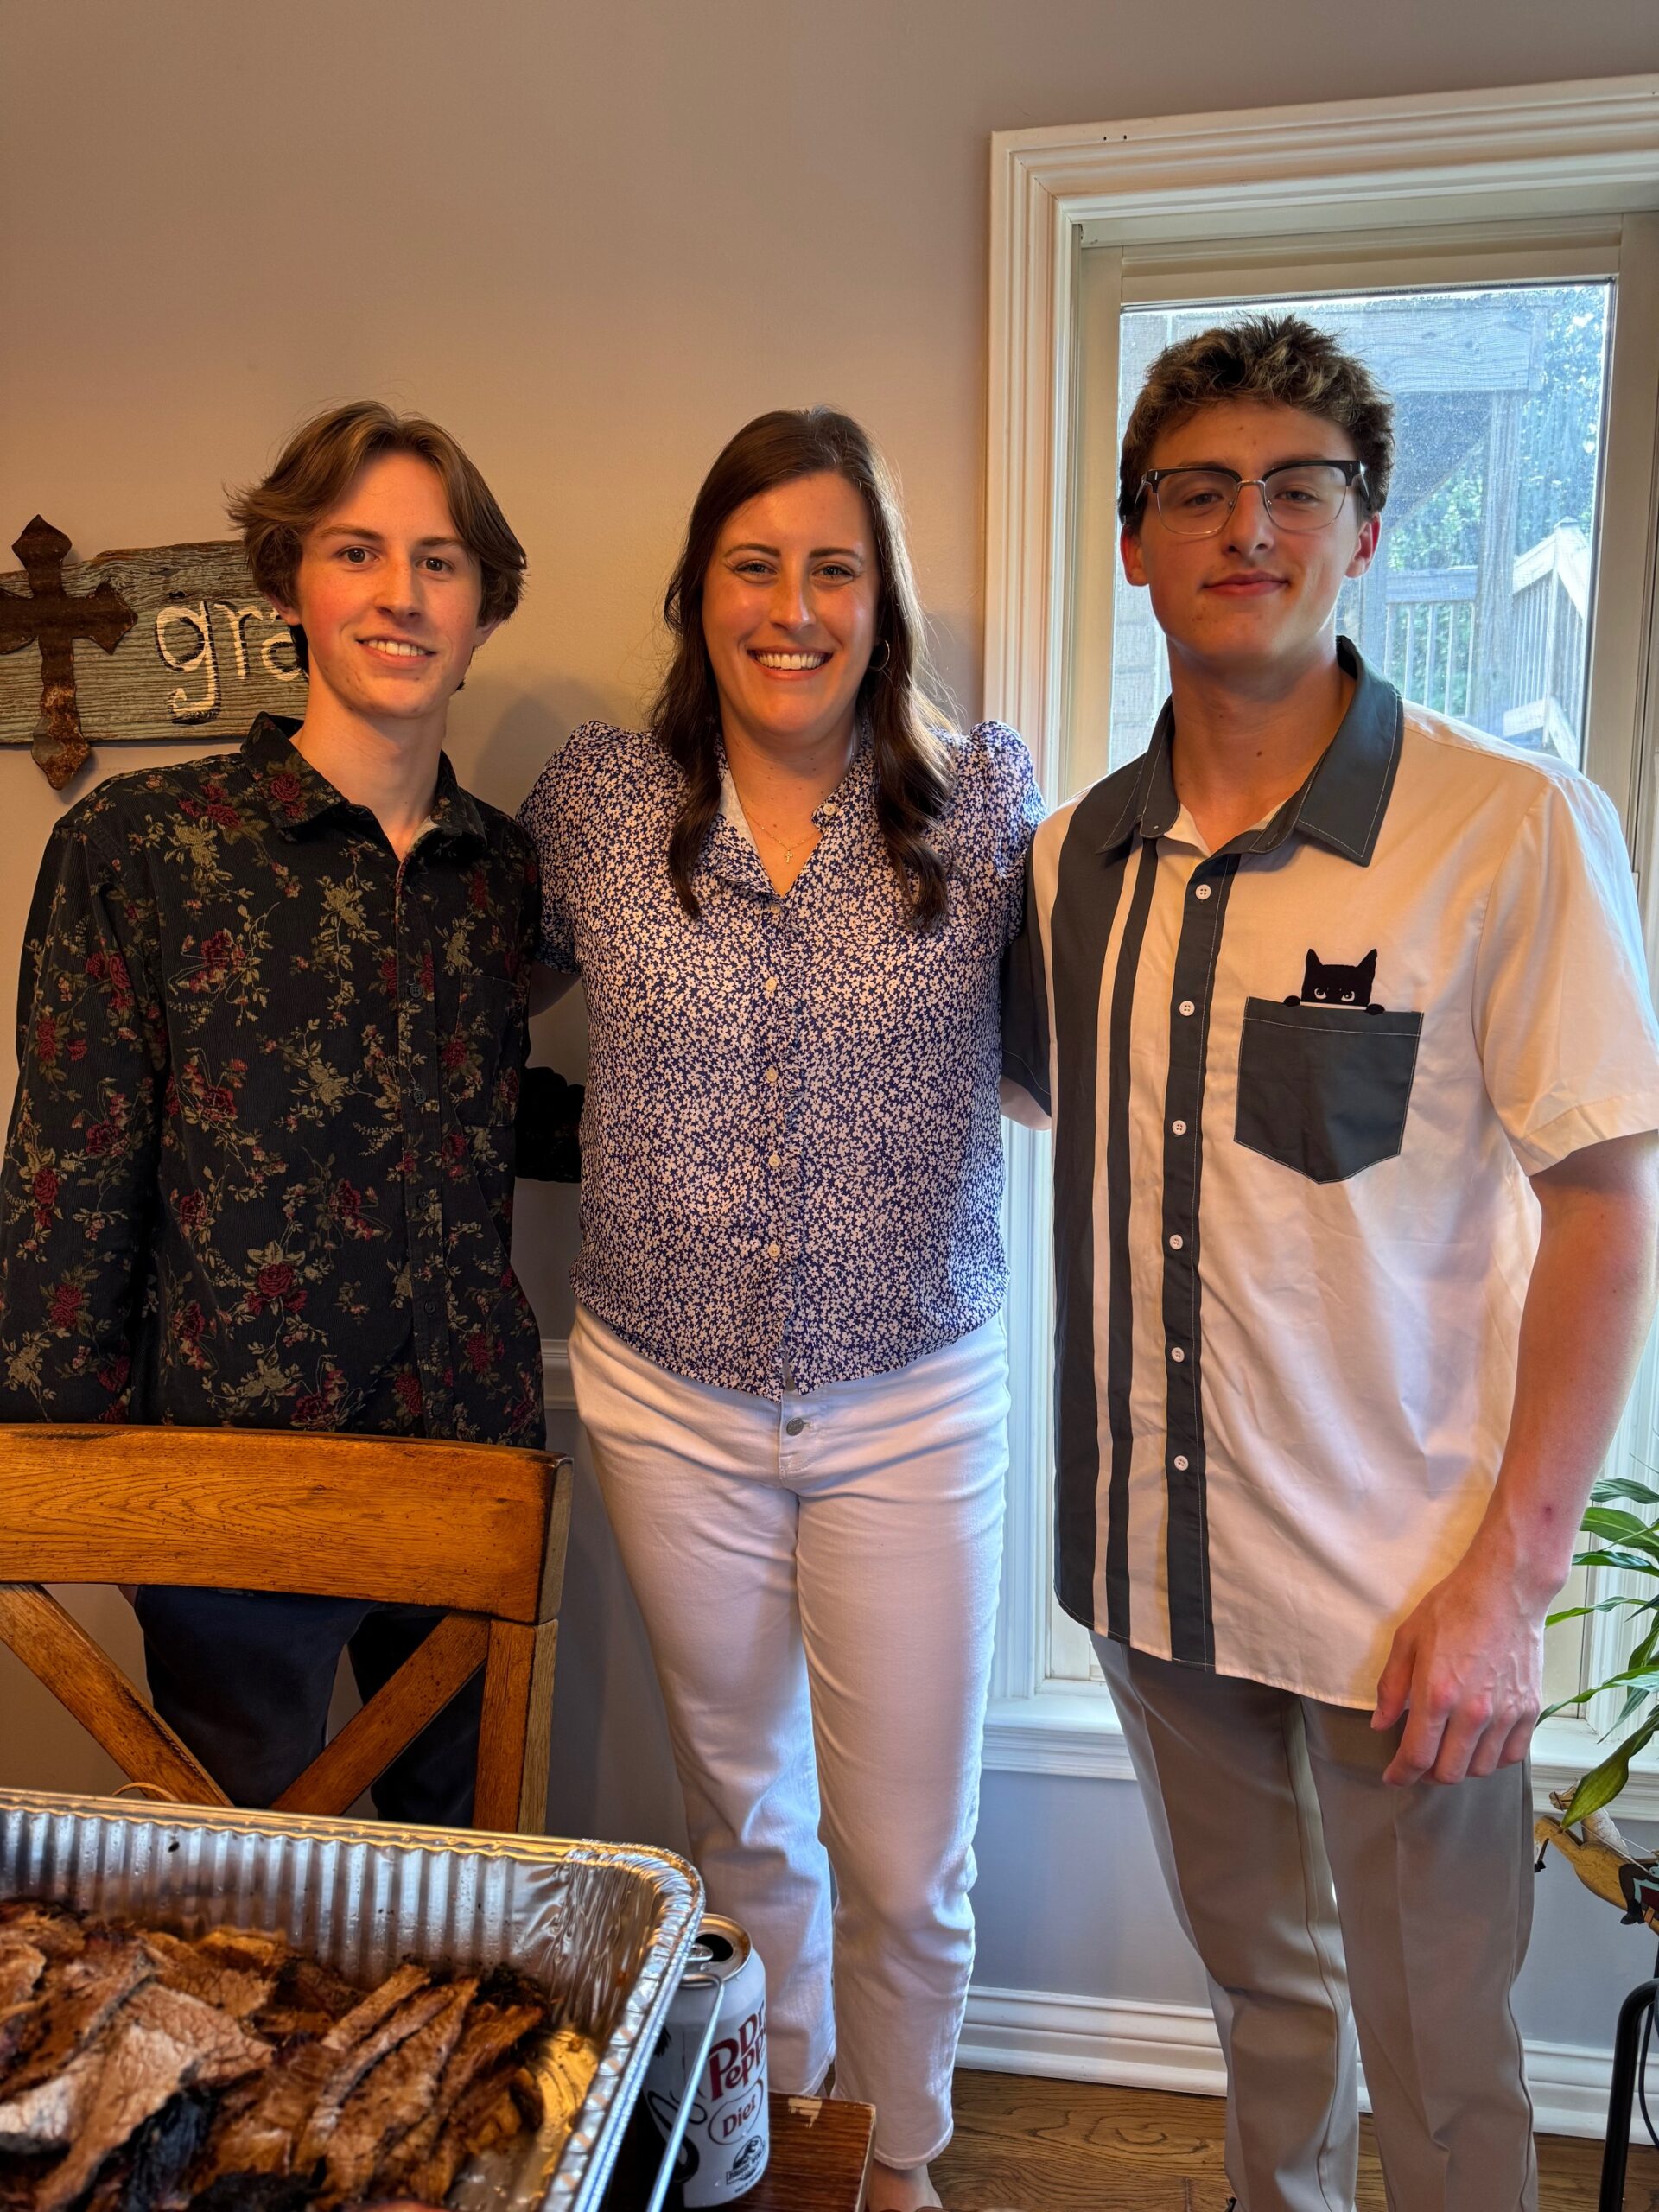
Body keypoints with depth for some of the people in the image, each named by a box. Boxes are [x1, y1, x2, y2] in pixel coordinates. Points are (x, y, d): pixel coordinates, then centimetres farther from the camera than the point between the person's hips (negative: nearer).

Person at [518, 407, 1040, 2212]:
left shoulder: (988, 799, -5)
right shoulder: (593, 798, -4)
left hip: (916, 1407, -1)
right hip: (669, 1402, 1)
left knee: (906, 1862, 13)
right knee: (742, 1817, 22)